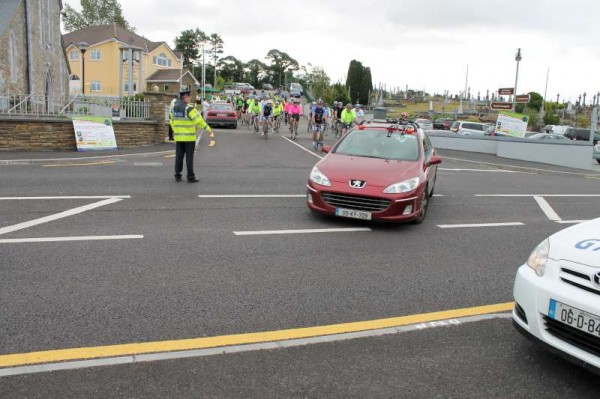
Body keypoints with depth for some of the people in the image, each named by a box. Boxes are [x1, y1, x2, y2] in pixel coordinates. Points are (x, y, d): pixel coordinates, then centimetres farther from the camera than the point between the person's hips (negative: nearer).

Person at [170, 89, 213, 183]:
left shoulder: (174, 107, 6)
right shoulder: (189, 108, -15)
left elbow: (172, 121, 14)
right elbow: (198, 120, -15)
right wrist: (208, 128, -6)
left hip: (178, 136, 6)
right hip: (189, 136, -6)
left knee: (179, 156, 8)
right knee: (189, 157, -2)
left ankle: (177, 176, 10)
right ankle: (190, 177, 1)